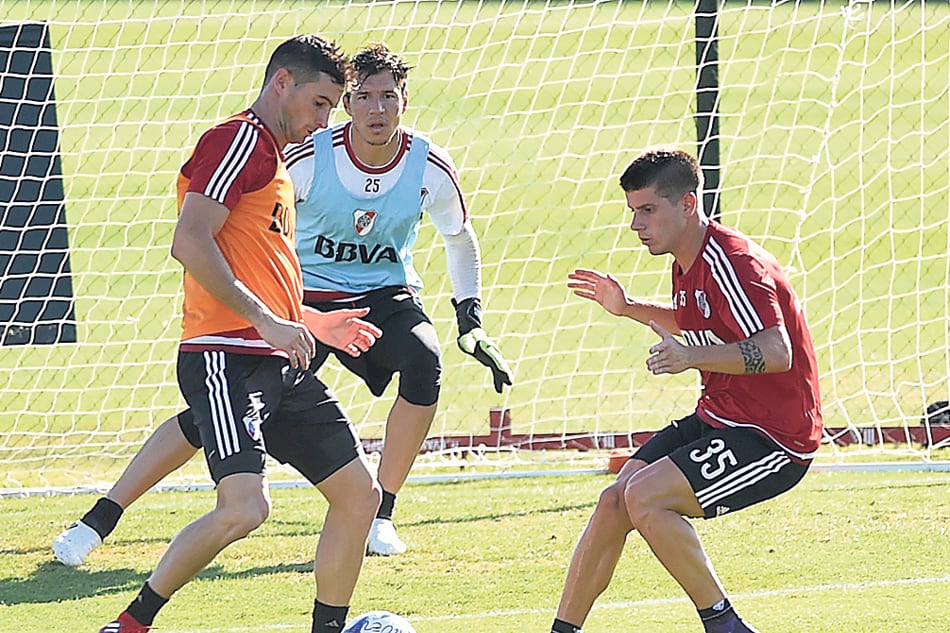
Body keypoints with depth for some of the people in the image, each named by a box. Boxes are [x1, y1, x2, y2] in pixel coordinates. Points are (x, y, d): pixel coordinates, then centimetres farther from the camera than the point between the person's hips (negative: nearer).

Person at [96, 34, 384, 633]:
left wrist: (310, 322, 28)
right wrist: (269, 321, -20)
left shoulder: (272, 158, 24)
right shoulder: (240, 140, -7)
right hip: (227, 359, -10)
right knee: (244, 508, -23)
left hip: (278, 367, 10)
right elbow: (190, 244, -19)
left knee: (360, 492, 7)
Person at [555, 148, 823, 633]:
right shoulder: (688, 262, 10)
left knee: (645, 496, -23)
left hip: (773, 436, -10)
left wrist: (691, 357, -39)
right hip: (718, 418, 10)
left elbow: (776, 352, -32)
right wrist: (629, 309, 22)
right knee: (614, 501, 1)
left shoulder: (730, 263, -21)